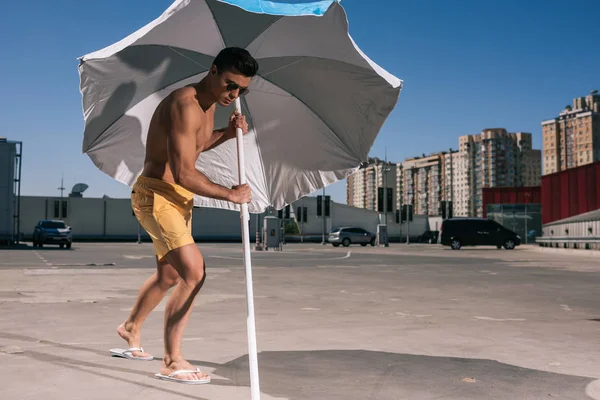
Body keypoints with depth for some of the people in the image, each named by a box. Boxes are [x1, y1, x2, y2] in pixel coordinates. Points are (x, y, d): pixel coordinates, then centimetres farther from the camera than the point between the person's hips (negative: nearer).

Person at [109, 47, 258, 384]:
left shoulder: (209, 104, 6)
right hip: (157, 195, -10)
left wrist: (227, 134, 5)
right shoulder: (185, 105, -24)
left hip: (179, 199, 10)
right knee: (194, 271, -20)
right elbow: (184, 173, -29)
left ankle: (131, 329, 46)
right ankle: (173, 362, -8)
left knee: (169, 275, 22)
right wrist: (230, 194, -20)